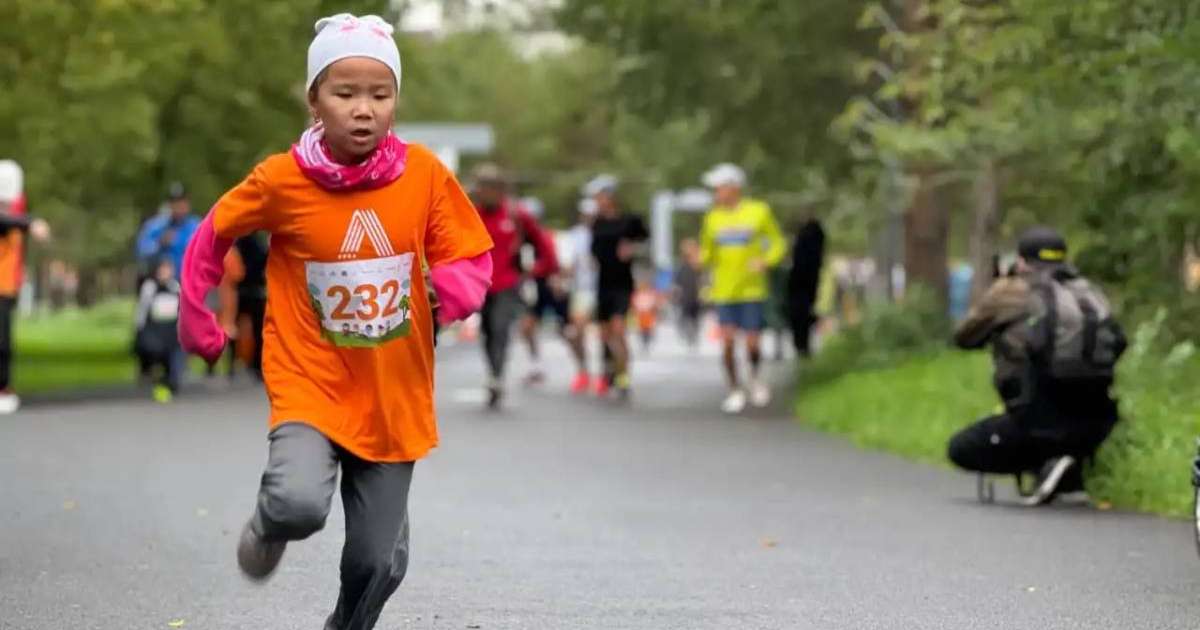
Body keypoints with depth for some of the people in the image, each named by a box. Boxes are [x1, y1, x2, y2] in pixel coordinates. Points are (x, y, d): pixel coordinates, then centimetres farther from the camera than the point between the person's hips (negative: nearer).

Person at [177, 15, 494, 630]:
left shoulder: (425, 175, -8)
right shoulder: (281, 181, -11)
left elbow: (470, 254, 1)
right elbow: (212, 238, 6)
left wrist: (455, 289, -21)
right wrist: (197, 324, 9)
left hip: (394, 398, 2)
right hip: (309, 386, -2)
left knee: (379, 562, 6)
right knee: (300, 505, -29)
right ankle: (269, 527, 9)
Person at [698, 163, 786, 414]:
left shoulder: (759, 212, -3)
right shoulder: (713, 218, 4)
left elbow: (778, 244, 6)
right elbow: (707, 254, 11)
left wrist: (765, 262, -13)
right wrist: (697, 257, -12)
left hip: (752, 288, -2)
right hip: (724, 290, 2)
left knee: (752, 343, -3)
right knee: (728, 341, -8)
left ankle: (755, 377, 28)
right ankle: (736, 391, 9)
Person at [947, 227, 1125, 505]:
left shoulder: (1010, 292, 2)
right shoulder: (1091, 293, 12)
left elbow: (964, 337, 15)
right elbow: (1118, 344, 22)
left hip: (1039, 425, -5)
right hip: (1095, 428, 5)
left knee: (960, 449, 15)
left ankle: (1044, 463, -5)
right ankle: (1072, 477, 14)